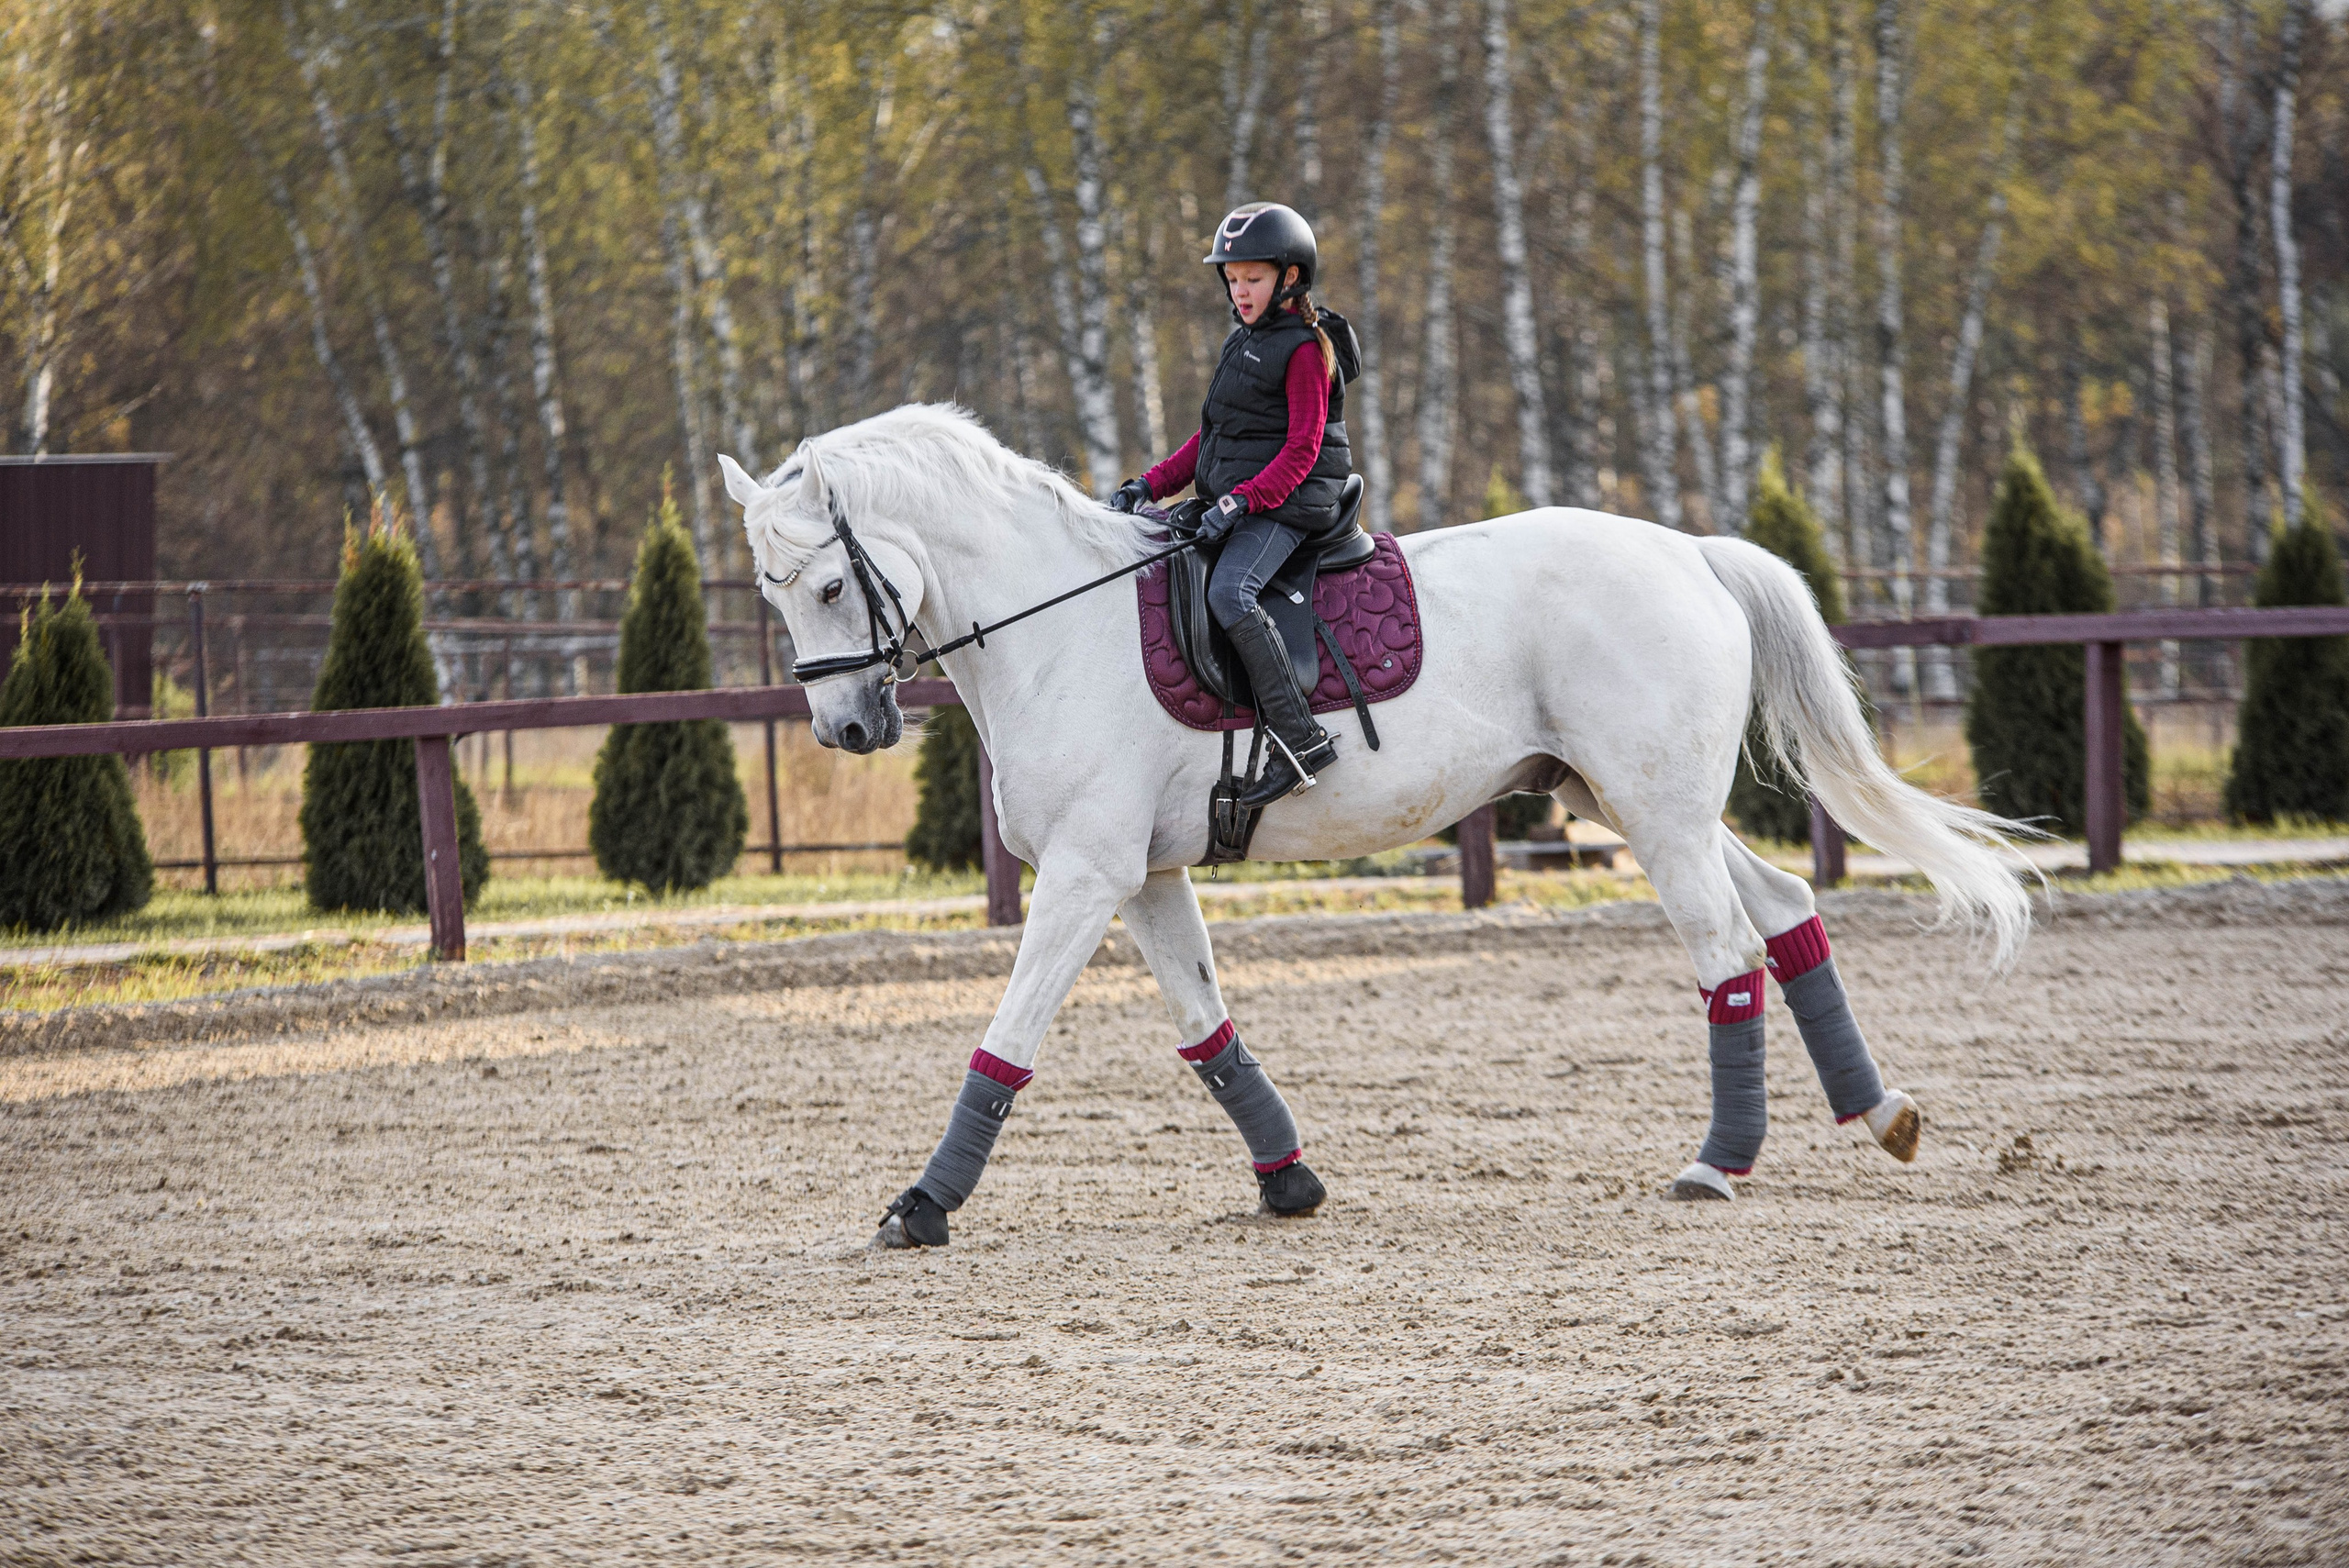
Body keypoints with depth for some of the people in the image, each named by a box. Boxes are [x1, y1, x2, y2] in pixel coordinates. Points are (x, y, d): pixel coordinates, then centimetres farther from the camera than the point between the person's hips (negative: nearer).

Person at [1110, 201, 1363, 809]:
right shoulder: (1243, 343, 19)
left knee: (1228, 593, -33)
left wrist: (1242, 500, -27)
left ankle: (1301, 738, -34)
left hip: (1285, 507, -10)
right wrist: (1150, 486, 9)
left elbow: (1302, 450, -16)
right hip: (1231, 503, 10)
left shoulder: (1305, 349, -8)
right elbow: (1211, 436, 22)